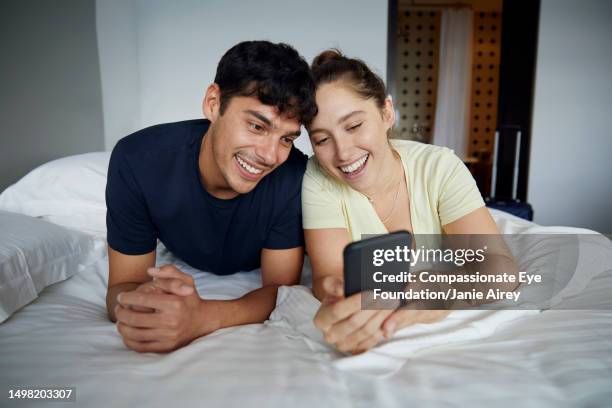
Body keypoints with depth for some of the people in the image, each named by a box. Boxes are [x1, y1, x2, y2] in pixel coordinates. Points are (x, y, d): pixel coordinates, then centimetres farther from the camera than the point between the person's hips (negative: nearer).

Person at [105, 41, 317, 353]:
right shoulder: (137, 160, -32)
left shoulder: (294, 176, -34)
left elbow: (281, 287, -27)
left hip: (256, 273, -1)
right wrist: (138, 301, -52)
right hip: (184, 265, 2)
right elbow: (122, 286, -25)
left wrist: (202, 317, -48)